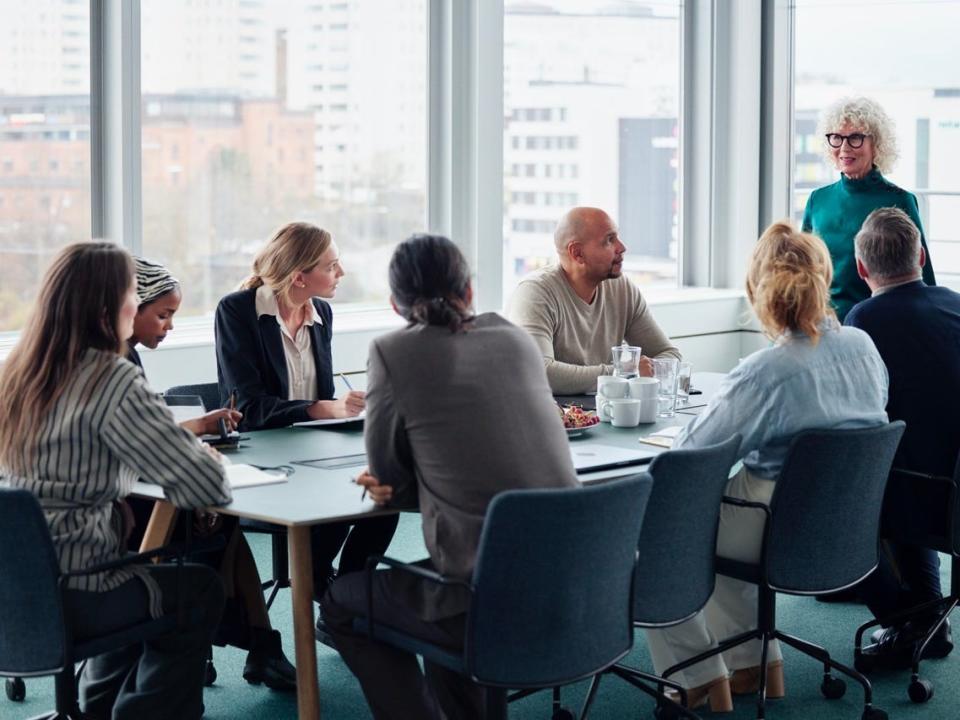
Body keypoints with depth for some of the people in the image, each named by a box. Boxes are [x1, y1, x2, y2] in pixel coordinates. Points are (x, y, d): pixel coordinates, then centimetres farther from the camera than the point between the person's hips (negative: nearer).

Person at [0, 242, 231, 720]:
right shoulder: (112, 381, -19)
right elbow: (206, 486, -20)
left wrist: (179, 438, 9)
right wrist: (206, 460, 3)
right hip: (67, 600, -7)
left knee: (145, 575, 33)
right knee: (201, 589, 20)